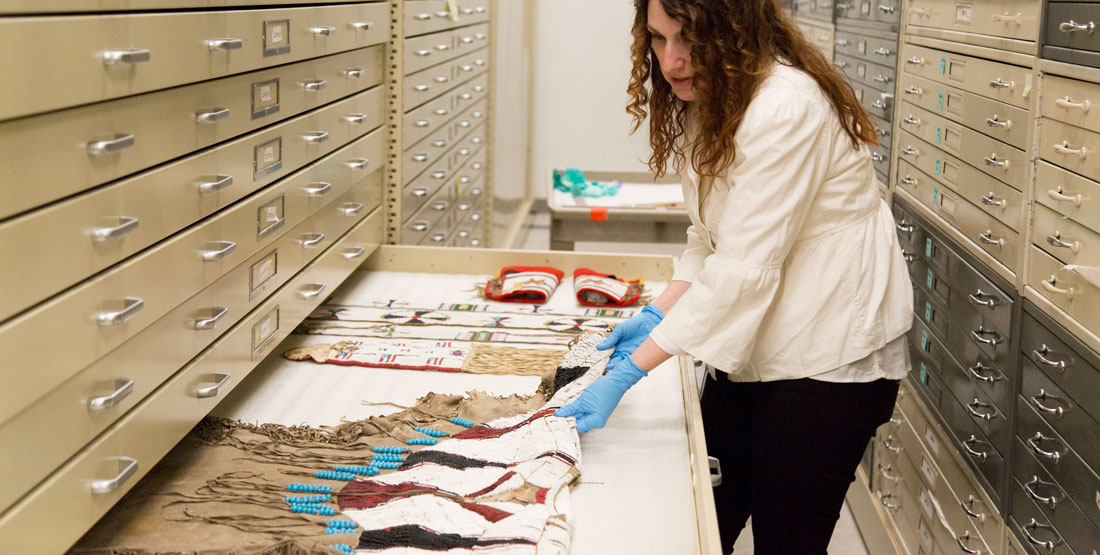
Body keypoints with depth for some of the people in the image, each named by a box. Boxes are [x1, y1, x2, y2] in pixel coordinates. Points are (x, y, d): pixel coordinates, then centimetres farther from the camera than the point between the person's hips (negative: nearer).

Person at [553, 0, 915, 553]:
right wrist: (657, 313, -5)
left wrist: (629, 371, -26)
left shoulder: (785, 108, -25)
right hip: (753, 347, 9)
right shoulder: (708, 103, 6)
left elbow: (744, 271, -27)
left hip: (829, 357, -9)